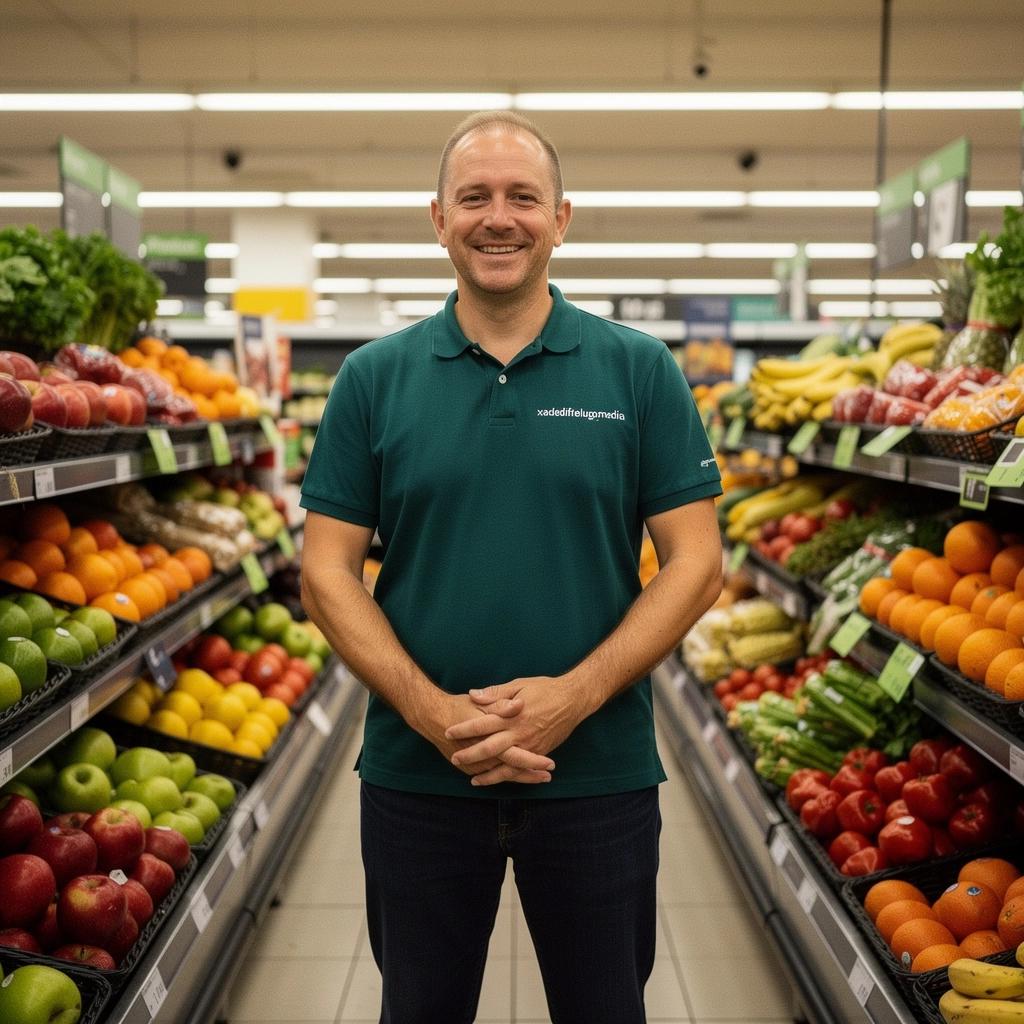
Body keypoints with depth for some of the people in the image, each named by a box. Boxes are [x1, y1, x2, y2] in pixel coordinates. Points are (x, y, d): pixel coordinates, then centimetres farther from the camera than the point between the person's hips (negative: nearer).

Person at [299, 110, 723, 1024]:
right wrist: (431, 710, -15)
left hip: (600, 770, 0)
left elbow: (696, 563, -4)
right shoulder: (373, 379, 1)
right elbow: (327, 572, -1)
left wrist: (574, 695, -16)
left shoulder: (640, 372, -2)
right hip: (415, 773, 1)